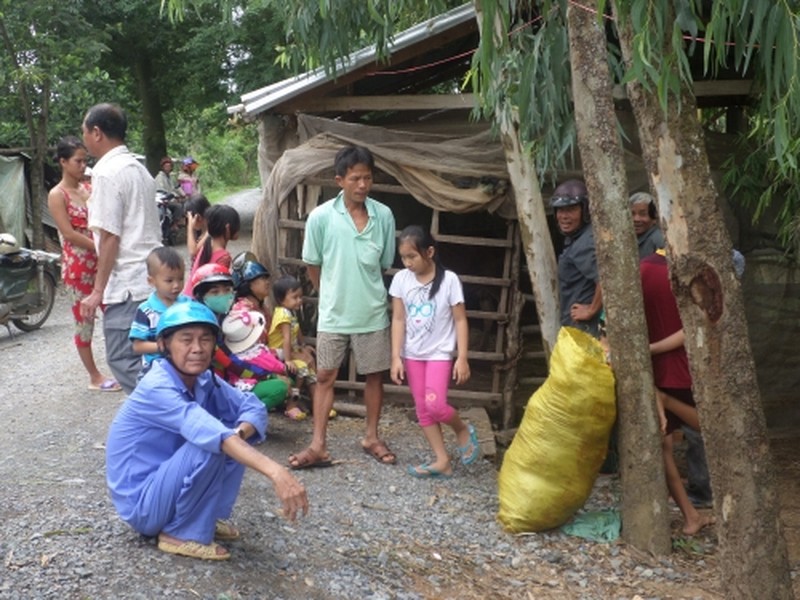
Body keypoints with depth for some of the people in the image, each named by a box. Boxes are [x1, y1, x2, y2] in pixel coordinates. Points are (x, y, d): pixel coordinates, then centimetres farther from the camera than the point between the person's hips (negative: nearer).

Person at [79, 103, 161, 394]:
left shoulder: (106, 173, -12)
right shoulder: (138, 168, 15)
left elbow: (109, 237, -17)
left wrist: (98, 291, -13)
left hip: (127, 283, -9)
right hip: (152, 275, 9)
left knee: (123, 359, -3)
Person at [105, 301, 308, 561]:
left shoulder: (203, 380, -3)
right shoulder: (157, 388, -28)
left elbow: (253, 406, -5)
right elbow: (211, 433, -42)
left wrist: (241, 432, -30)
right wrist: (276, 472, -52)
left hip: (168, 483, 8)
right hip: (141, 504, -8)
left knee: (235, 438, -5)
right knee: (212, 445, -29)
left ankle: (209, 515, 4)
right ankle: (182, 534, -12)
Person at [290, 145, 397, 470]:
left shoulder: (383, 215, -8)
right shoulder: (321, 216, -12)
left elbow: (385, 264, 5)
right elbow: (313, 265, 2)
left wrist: (366, 292, 10)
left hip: (373, 312, 1)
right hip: (333, 313, -1)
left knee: (374, 375, 11)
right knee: (325, 376, 4)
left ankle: (372, 437, 27)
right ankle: (318, 446, 12)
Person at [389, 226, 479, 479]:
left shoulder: (449, 280, -12)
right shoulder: (401, 279, -4)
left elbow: (460, 320, -8)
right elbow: (398, 320, -1)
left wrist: (462, 358, -12)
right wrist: (396, 357, -5)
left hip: (440, 353, -4)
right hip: (412, 354, 4)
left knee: (435, 404, -16)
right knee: (422, 409, 6)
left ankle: (463, 430, 14)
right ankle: (442, 461, 16)